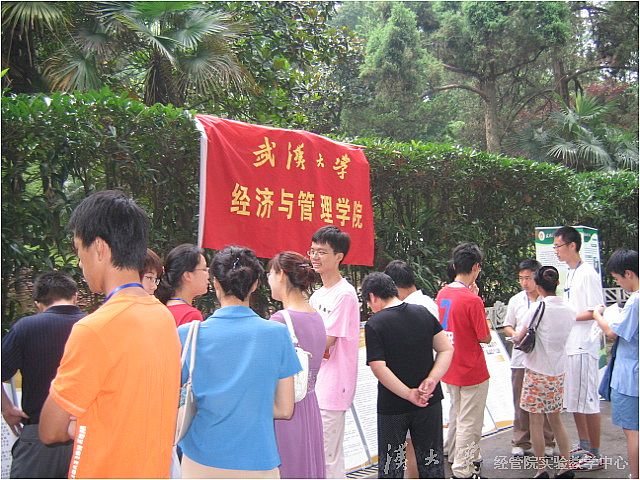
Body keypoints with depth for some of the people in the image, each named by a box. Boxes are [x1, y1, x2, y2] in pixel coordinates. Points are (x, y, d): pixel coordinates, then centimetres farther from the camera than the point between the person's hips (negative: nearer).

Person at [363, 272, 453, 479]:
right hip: (429, 401, 4)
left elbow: (379, 368, -22)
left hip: (392, 406, -4)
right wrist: (431, 380, -13)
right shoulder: (423, 312, -1)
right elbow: (447, 349, -3)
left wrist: (409, 394, -17)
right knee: (431, 461, 19)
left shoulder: (374, 324, -15)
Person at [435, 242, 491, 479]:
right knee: (469, 423, 5)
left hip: (450, 369, 7)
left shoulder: (442, 294, 0)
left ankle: (455, 458, 38)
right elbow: (485, 338, -15)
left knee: (456, 416, 24)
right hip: (472, 371, -7)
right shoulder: (473, 300, -22)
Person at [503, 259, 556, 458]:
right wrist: (514, 334, -7)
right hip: (521, 358, 3)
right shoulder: (515, 300, 7)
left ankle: (547, 442, 18)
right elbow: (507, 326, 14)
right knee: (521, 402, 8)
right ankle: (520, 442, 19)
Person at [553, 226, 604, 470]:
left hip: (584, 346, -9)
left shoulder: (588, 274, -14)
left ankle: (595, 454, 8)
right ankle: (583, 447, 28)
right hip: (569, 345, 9)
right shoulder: (569, 274, 13)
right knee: (574, 400, 16)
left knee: (588, 400, -2)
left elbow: (596, 312, -18)